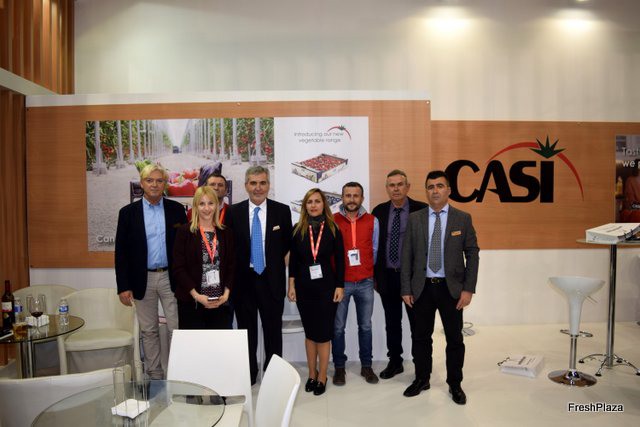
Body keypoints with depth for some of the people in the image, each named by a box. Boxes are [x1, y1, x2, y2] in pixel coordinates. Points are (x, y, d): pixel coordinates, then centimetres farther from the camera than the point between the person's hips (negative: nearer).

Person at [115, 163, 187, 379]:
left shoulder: (177, 210, 1)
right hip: (142, 280, 1)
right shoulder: (128, 212, 0)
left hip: (171, 278, 0)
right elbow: (121, 251, 0)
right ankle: (155, 375, 26)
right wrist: (123, 286, -5)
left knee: (177, 329, 4)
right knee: (148, 331, 12)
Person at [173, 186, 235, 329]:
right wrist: (196, 295, -12)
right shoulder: (184, 232, -1)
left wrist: (226, 293, -4)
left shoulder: (225, 233, 9)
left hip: (221, 303, 3)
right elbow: (178, 268, -5)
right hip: (191, 303, -2)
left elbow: (232, 266, 9)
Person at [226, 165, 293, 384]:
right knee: (246, 329, 14)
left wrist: (274, 262, 2)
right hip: (243, 279, 1)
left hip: (272, 280, 0)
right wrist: (232, 275, -1)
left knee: (273, 329, 10)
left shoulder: (282, 211, -2)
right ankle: (248, 373, 30)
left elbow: (288, 244, 5)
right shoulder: (233, 212, 0)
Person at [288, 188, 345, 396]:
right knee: (310, 332, 12)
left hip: (326, 287, -1)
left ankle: (322, 377, 19)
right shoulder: (298, 229, 1)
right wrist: (291, 285, 0)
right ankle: (312, 374, 27)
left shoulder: (333, 229, -2)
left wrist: (339, 286, -5)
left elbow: (339, 260, -1)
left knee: (324, 333, 5)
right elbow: (293, 259, 3)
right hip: (304, 287, 2)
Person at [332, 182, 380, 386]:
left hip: (365, 282, 2)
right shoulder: (332, 221, -3)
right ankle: (339, 367, 21)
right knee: (338, 327, 6)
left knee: (365, 326, 12)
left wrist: (367, 270, 7)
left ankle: (366, 366, 25)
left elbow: (375, 249, 8)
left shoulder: (372, 221, 2)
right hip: (340, 282, -1)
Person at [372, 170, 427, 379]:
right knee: (392, 323, 16)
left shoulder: (421, 210, -7)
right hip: (387, 276, 3)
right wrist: (374, 275, 5)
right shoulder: (379, 211, 3)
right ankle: (395, 362, 32)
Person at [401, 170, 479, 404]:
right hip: (422, 287, 1)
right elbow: (406, 256, 1)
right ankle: (422, 379, 31)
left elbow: (472, 254, -1)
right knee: (420, 337, 12)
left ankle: (455, 384, 29)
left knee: (454, 339, 10)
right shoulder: (415, 219, 1)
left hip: (451, 288, -1)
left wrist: (468, 288, -7)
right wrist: (406, 289, -3)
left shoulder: (463, 218, 0)